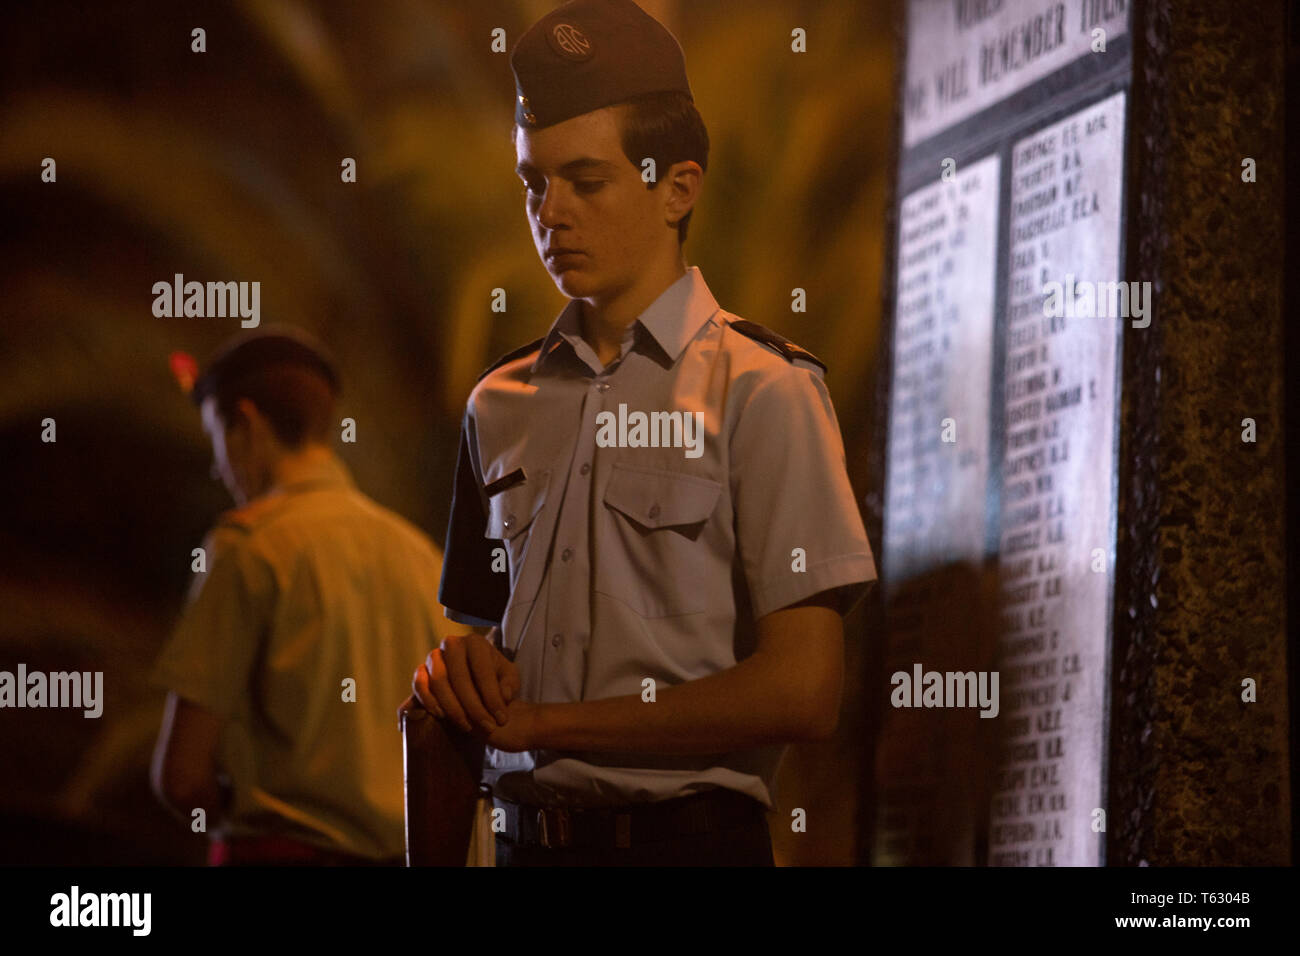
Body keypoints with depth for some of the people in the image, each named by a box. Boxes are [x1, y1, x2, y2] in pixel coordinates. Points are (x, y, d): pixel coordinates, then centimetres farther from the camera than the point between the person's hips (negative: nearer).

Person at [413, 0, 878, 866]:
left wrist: (542, 722, -9)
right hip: (528, 841, 5)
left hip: (688, 836, -5)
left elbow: (802, 692, -13)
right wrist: (458, 672, -5)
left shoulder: (757, 390, -7)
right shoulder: (501, 405, 11)